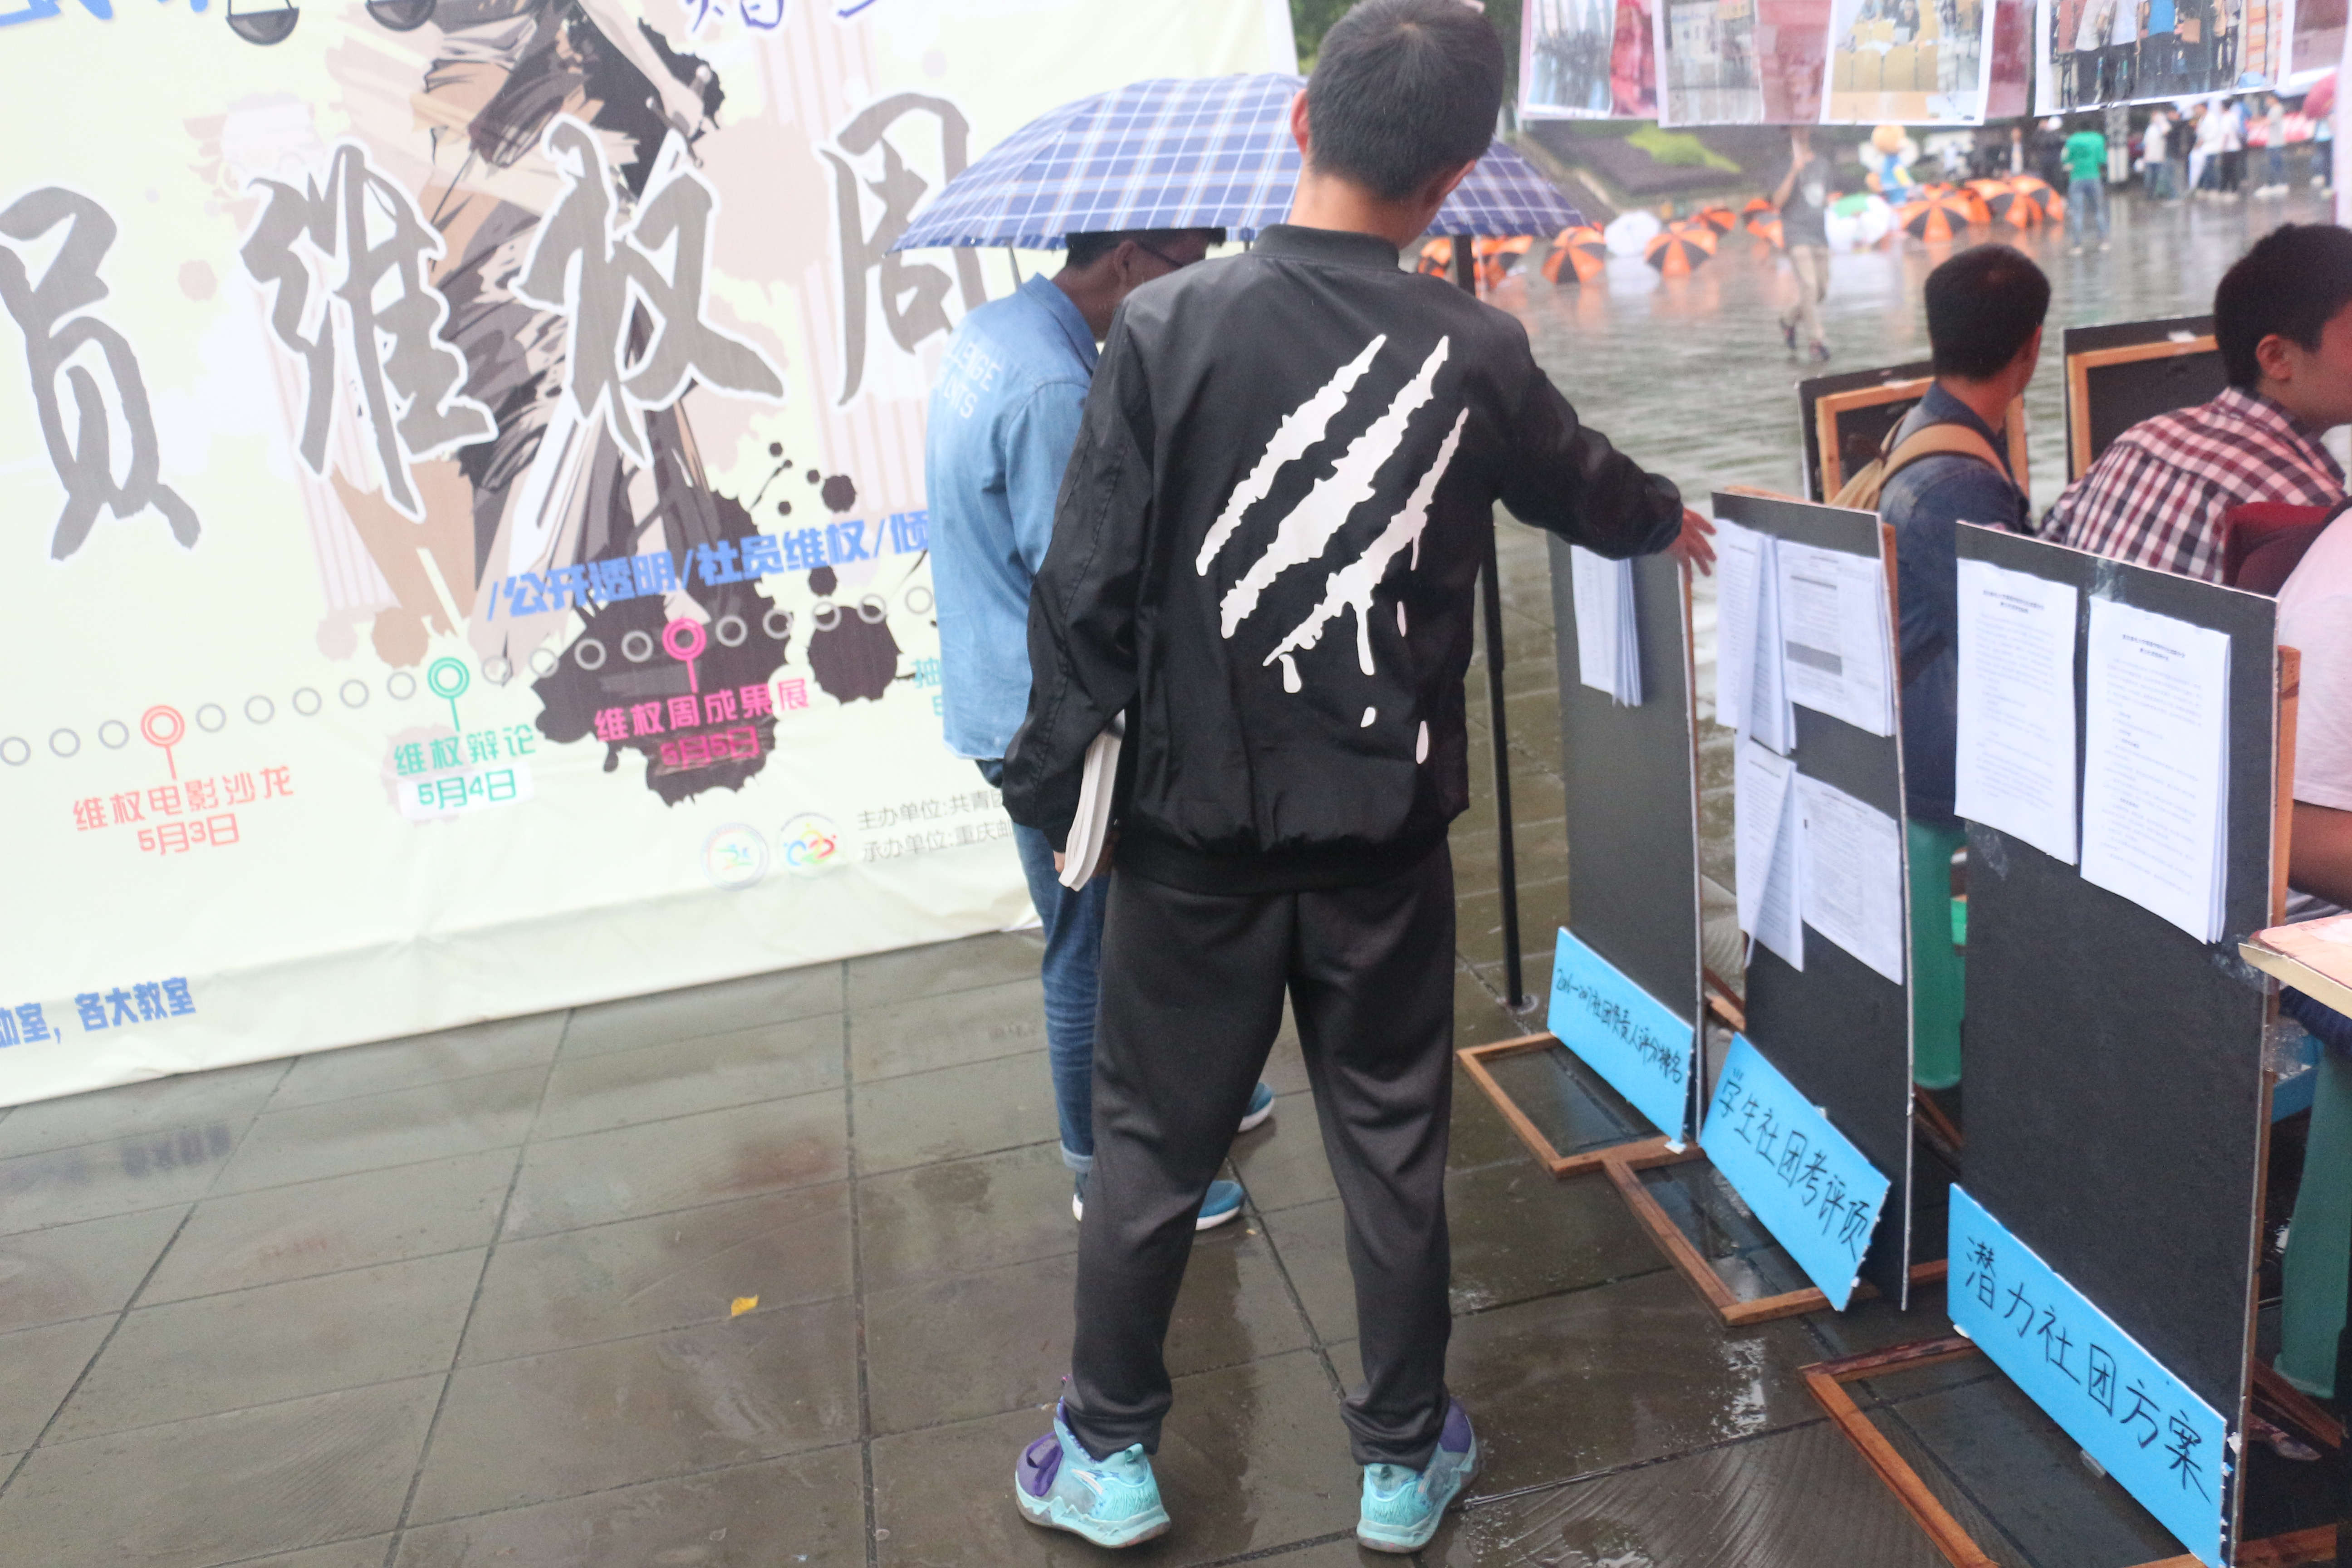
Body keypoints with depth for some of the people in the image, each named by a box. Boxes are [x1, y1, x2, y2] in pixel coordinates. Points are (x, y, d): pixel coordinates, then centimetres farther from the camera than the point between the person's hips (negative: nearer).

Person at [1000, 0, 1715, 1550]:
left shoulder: (1169, 325, -12)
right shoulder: (1476, 355, -4)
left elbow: (1092, 583, -12)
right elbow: (1585, 487, 15)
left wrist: (1051, 775, 2)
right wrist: (1671, 518, 38)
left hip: (1196, 828, -1)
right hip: (1385, 834, 2)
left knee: (1153, 1142, 14)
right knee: (1394, 1144, 16)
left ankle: (1109, 1455, 30)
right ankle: (1406, 1459, 32)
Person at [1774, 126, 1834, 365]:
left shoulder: (1822, 163, 15)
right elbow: (1778, 201, -15)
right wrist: (1794, 171, -23)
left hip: (1819, 235, 6)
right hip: (1797, 235, -6)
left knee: (1821, 291, 9)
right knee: (1809, 286, -18)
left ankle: (1789, 319, 33)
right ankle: (1815, 341, -12)